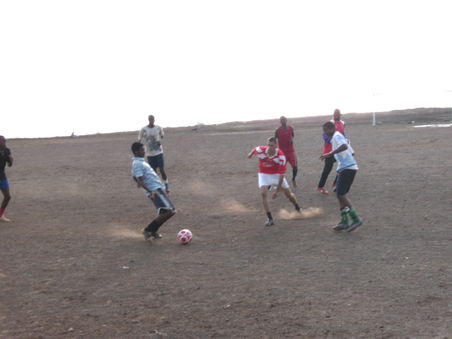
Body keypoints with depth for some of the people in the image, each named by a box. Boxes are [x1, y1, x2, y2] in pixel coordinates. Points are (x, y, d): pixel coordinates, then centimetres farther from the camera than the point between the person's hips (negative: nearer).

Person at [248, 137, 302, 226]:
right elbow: (254, 150, 3)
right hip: (264, 174, 0)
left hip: (277, 175, 0)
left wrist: (277, 191, -26)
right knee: (263, 193, -23)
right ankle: (270, 219, -18)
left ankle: (298, 209, 40)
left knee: (289, 194, 8)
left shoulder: (281, 156, -28)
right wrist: (251, 154, 27)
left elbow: (281, 175, -25)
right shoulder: (260, 150, -25)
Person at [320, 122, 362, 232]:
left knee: (340, 194, -13)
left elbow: (344, 146, -30)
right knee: (340, 195, 9)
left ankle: (355, 219, -14)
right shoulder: (337, 137, 22)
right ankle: (344, 221, 8)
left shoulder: (337, 136, -9)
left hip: (347, 168, -11)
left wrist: (330, 154, -32)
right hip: (344, 168, 11)